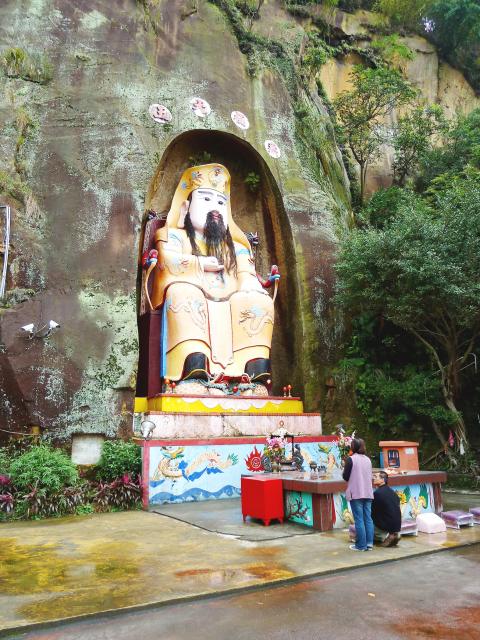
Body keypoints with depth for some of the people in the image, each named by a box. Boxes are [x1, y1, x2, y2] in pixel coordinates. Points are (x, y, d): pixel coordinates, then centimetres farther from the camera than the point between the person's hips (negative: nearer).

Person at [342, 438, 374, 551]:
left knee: (359, 520, -1)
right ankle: (369, 543, 13)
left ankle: (361, 545, 4)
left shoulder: (351, 459, -11)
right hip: (368, 493, 6)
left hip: (356, 494, -6)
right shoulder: (368, 459, 9)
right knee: (368, 519, 9)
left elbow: (345, 477, -8)